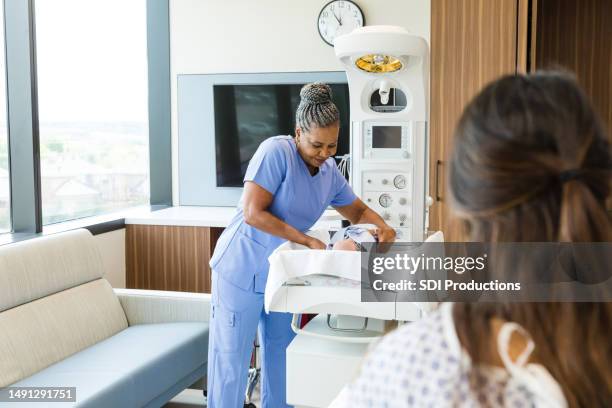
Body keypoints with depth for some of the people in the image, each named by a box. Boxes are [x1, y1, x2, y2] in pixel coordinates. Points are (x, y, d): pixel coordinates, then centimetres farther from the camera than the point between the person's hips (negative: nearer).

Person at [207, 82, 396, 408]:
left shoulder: (330, 172, 2)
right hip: (242, 271, -6)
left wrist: (382, 227, -5)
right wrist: (308, 242, -23)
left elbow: (358, 211, 17)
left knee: (281, 359, 14)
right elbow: (253, 213, -23)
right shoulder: (276, 151, -18)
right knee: (231, 363, 0)